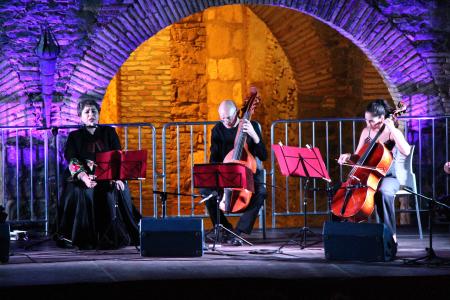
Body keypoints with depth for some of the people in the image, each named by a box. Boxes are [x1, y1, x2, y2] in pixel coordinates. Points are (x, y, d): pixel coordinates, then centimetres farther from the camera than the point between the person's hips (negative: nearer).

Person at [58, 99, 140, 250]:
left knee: (115, 191, -31)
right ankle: (86, 239, -31)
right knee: (80, 193, -33)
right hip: (83, 178, -1)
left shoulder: (109, 133, 15)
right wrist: (85, 178, -25)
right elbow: (73, 162, -4)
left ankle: (114, 236, -26)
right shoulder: (75, 136, 11)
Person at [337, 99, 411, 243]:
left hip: (387, 177, -5)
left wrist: (392, 129, -25)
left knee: (384, 192, -39)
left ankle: (391, 233, -28)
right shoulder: (366, 132, 8)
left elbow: (406, 151, -27)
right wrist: (348, 156, -6)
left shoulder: (393, 133, -8)